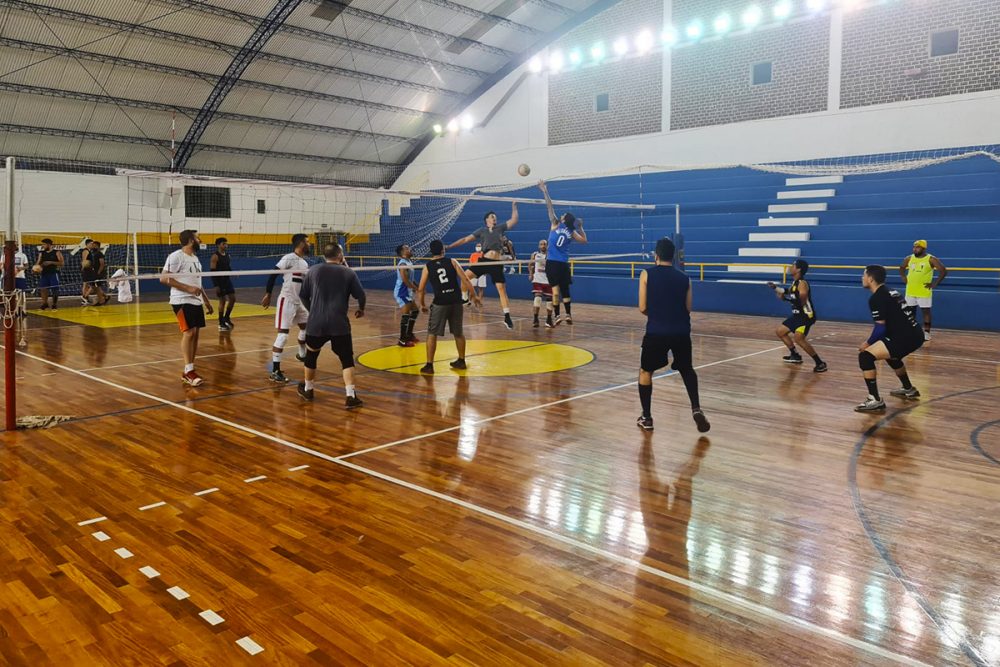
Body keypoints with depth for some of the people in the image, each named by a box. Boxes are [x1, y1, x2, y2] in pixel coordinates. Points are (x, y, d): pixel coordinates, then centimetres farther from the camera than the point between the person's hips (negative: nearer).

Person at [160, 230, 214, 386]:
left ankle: (188, 371, 10)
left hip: (196, 301, 9)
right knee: (189, 333, -15)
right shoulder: (176, 256, -10)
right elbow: (164, 278, -16)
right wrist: (188, 288, -21)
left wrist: (206, 300, 23)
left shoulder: (195, 258, 18)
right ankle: (189, 372, -14)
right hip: (182, 301, -8)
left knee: (195, 334, 5)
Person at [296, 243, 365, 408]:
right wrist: (361, 309, 23)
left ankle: (307, 390, 39)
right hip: (340, 324, -2)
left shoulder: (313, 271, 6)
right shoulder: (348, 272, 1)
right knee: (347, 359, 3)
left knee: (311, 356, 22)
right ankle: (351, 396, -8)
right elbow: (360, 295, 1)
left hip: (316, 323, 2)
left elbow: (303, 295, 12)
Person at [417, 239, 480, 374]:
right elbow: (466, 279, -1)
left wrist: (422, 304, 17)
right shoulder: (452, 262, 5)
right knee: (458, 333, 18)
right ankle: (461, 361, 29)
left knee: (432, 334, 6)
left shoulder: (428, 267, 4)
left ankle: (429, 366, 3)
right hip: (456, 302, 2)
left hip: (440, 303, -2)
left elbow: (421, 289, 3)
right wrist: (474, 295, 7)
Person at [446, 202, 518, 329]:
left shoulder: (500, 228, 12)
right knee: (465, 275, -15)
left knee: (502, 289, -5)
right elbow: (465, 239, 10)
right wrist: (449, 246, 8)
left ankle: (507, 317, -2)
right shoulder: (482, 231, 10)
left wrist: (514, 207, 2)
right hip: (484, 261, 1)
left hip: (497, 264, -1)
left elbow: (514, 220, 7)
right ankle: (464, 298, 8)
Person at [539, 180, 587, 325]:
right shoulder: (572, 232, 5)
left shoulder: (556, 225, -2)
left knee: (555, 289, -4)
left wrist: (545, 192, 0)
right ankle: (568, 314, 10)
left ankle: (557, 315, -11)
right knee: (565, 289, 11)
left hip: (552, 262, -3)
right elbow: (584, 240, 18)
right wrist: (580, 227, 17)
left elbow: (550, 208, -3)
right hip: (564, 264, 3)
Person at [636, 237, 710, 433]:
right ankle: (696, 409, 9)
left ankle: (646, 418, 18)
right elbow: (688, 309, 10)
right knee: (687, 370, 26)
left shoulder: (647, 274, 1)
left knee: (645, 371, 18)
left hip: (656, 332, -2)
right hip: (681, 332, 3)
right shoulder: (684, 279, 9)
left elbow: (642, 308, -1)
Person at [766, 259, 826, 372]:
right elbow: (783, 297, 21)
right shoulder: (794, 283, 11)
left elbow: (802, 302, -26)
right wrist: (776, 288, 9)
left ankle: (820, 363, -20)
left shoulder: (802, 284, -18)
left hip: (806, 315, -10)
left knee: (798, 338, -28)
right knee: (780, 331, 17)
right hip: (797, 315, 10)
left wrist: (790, 298, -28)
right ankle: (795, 355, 28)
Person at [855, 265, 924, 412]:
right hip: (915, 335, 10)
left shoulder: (876, 298, -10)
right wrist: (873, 343, 22)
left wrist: (868, 343, 3)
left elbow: (881, 328, -15)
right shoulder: (889, 292, 19)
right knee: (891, 355, 37)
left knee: (865, 357, -13)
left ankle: (875, 400, -15)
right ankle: (909, 389, 52)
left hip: (905, 338, -10)